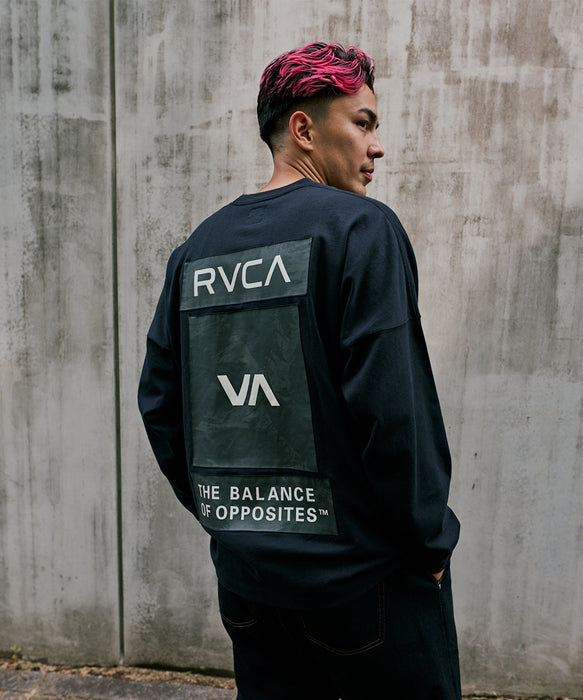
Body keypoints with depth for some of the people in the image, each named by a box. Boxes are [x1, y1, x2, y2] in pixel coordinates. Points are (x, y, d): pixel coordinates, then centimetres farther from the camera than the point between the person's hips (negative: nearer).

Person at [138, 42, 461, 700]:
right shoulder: (361, 227, -13)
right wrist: (429, 540, -6)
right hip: (363, 571, -5)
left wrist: (229, 514, 13)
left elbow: (159, 402, 6)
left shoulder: (197, 248, 5)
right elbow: (393, 407, -21)